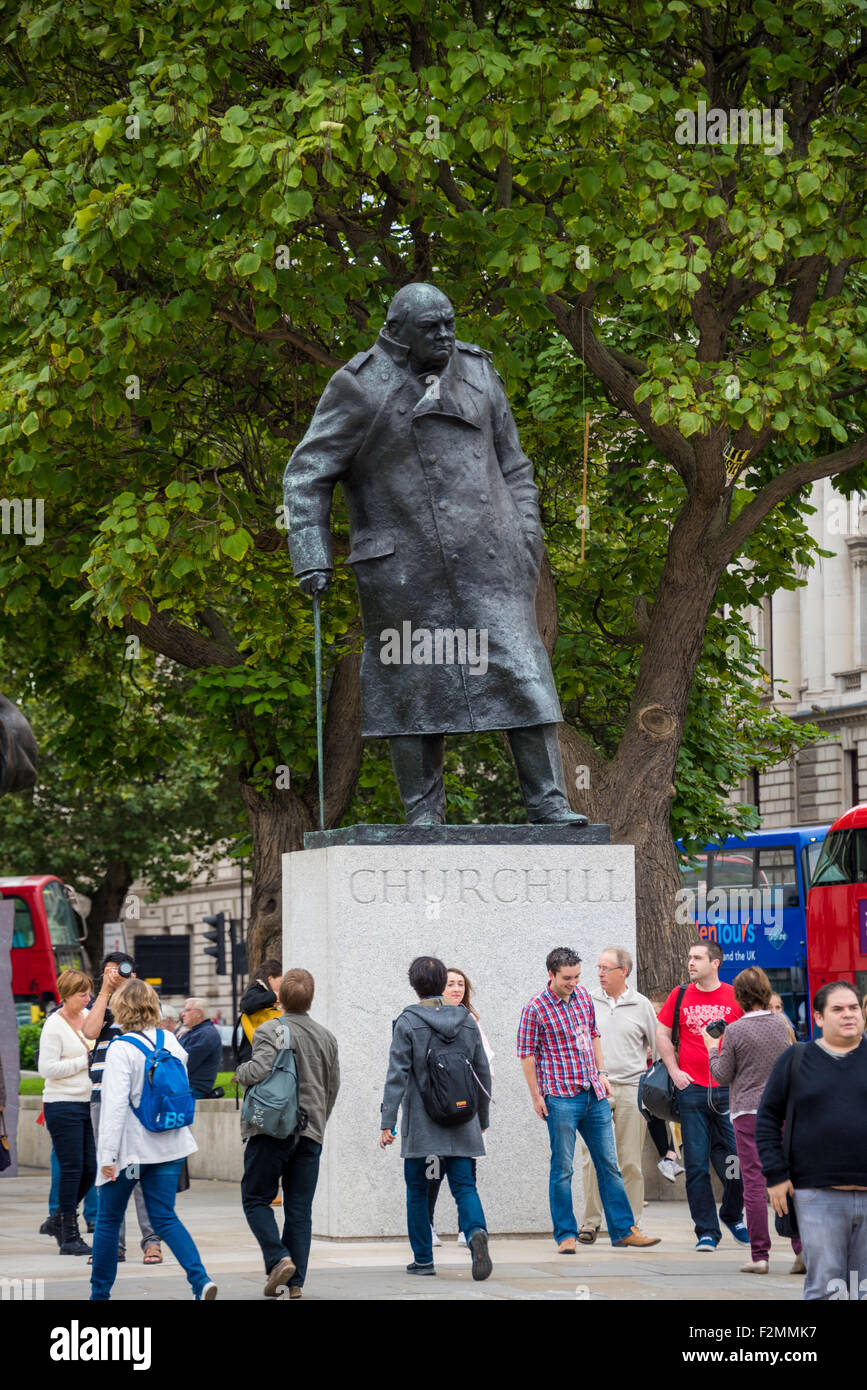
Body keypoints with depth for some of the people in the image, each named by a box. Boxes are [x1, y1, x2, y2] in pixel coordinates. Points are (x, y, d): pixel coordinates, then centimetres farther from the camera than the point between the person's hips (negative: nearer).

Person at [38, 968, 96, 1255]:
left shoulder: (88, 1017, 10)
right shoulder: (54, 1025, -10)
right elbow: (47, 1068, -16)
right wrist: (85, 1060, -15)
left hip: (87, 1102, 7)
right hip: (63, 1105, -7)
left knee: (90, 1169, 6)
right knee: (71, 1169, -5)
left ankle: (60, 1219, 25)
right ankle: (69, 1236, 3)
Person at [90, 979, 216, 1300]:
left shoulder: (121, 1049, -15)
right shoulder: (169, 1040, 3)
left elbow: (115, 1104, -19)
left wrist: (107, 1154, -18)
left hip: (131, 1147, -5)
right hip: (170, 1146, 5)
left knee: (109, 1219, 11)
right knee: (165, 1219, 6)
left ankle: (100, 1292, 19)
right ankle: (201, 1280, -14)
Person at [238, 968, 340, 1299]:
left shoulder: (270, 1030, -9)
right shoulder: (326, 1037, 10)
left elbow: (259, 1071, -24)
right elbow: (333, 1086, 16)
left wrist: (241, 1071, -1)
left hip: (271, 1130, -5)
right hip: (310, 1134, 5)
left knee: (256, 1198, 7)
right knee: (300, 1208, 7)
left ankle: (278, 1259, -12)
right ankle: (296, 1282, 4)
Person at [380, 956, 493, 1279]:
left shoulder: (408, 1023, -7)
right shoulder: (466, 1021, 6)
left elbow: (397, 1075, -11)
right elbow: (483, 1073, 11)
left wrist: (387, 1122, -11)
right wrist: (482, 1118, 21)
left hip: (421, 1125, -3)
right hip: (461, 1125, 3)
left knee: (417, 1191, 9)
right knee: (464, 1186, 2)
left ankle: (423, 1260, 13)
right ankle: (476, 1232, -27)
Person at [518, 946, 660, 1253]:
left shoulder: (583, 996, 8)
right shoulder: (536, 1008, -9)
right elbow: (527, 1053, -6)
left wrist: (601, 1073, 14)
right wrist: (535, 1095, -7)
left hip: (594, 1094, 6)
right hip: (561, 1098, -6)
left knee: (608, 1164, 9)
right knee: (562, 1168, -1)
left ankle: (623, 1230, 14)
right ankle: (566, 1235, 7)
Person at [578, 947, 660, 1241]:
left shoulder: (642, 1005, 7)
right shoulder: (587, 1002, 8)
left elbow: (658, 1047, 13)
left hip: (631, 1089, 0)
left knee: (630, 1161, 1)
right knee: (593, 1158, -5)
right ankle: (590, 1222, 0)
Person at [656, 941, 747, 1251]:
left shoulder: (735, 997, 2)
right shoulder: (680, 996, 6)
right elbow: (662, 1034, 12)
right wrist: (674, 1071, 2)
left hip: (728, 1090, -1)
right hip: (692, 1090, 1)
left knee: (737, 1159, 1)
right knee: (696, 1164, -1)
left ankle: (732, 1216, 26)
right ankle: (707, 1231, 6)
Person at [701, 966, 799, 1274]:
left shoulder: (735, 1031, -9)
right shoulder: (783, 1024, 3)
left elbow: (722, 1077, -2)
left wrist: (712, 1048, 11)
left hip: (748, 1112, -4)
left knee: (754, 1182, -3)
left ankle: (760, 1254, -5)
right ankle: (802, 1247, 3)